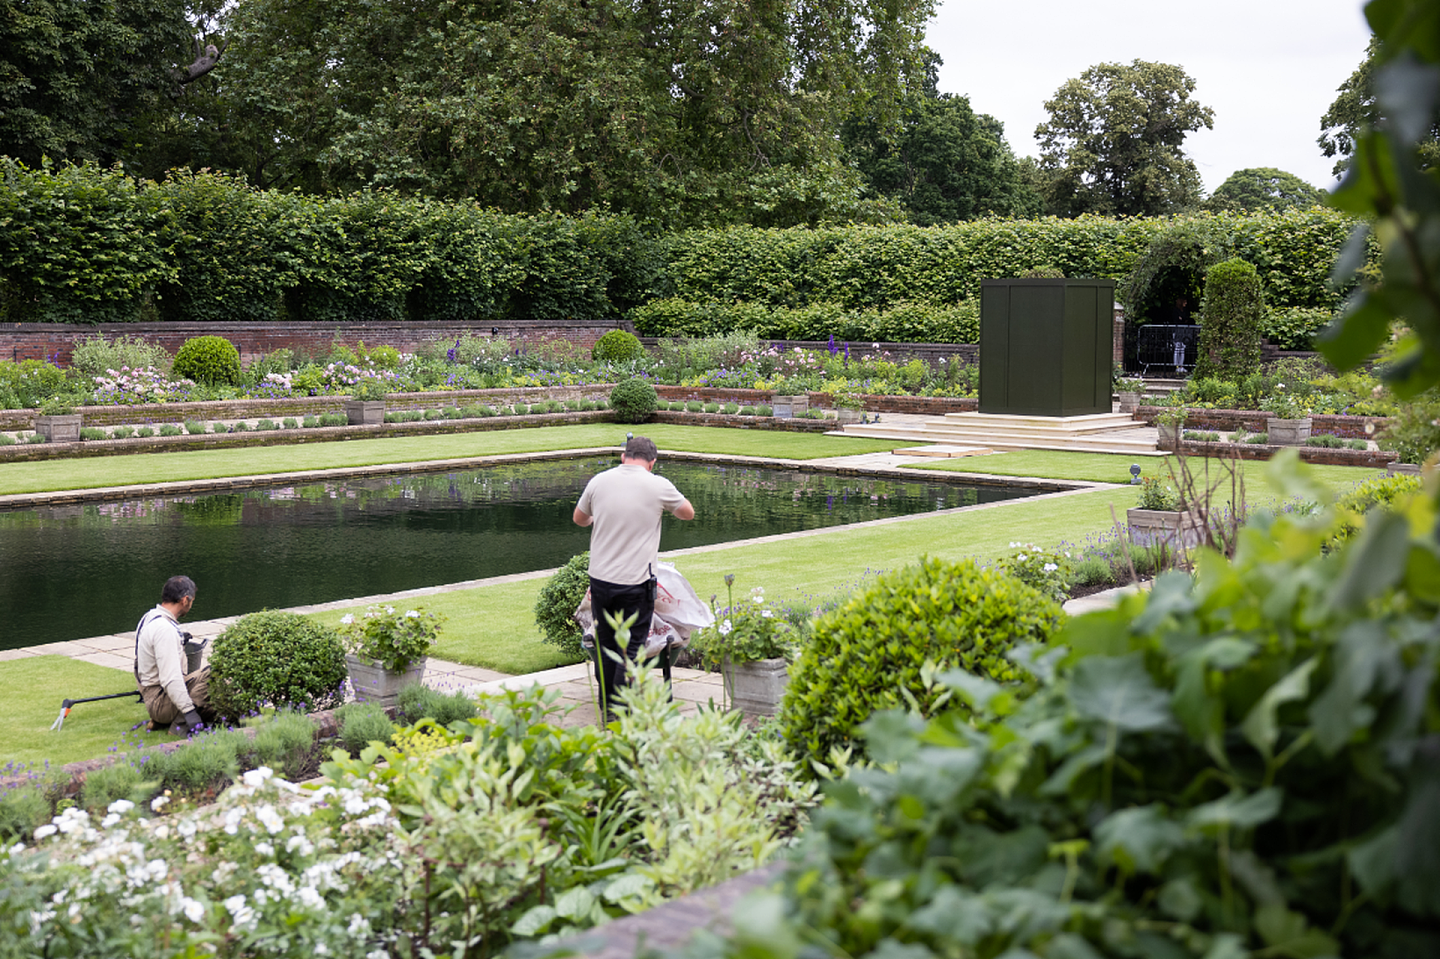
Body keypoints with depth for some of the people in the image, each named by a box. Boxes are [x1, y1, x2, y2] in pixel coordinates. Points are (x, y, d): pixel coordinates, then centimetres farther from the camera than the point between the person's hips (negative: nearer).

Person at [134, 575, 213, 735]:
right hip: (161, 701, -10)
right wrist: (189, 711, -28)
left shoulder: (150, 617, 10)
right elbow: (170, 678, -27)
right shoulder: (164, 629, -22)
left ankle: (160, 719, 12)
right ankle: (181, 723, -19)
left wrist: (179, 640, 30)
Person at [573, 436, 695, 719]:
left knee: (604, 644, 15)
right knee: (630, 649, 2)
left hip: (600, 578, 4)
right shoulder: (659, 486, -6)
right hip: (636, 583, -4)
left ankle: (605, 706, 26)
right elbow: (688, 513, 11)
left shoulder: (599, 481, 3)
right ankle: (620, 713, 2)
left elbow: (579, 519, 19)